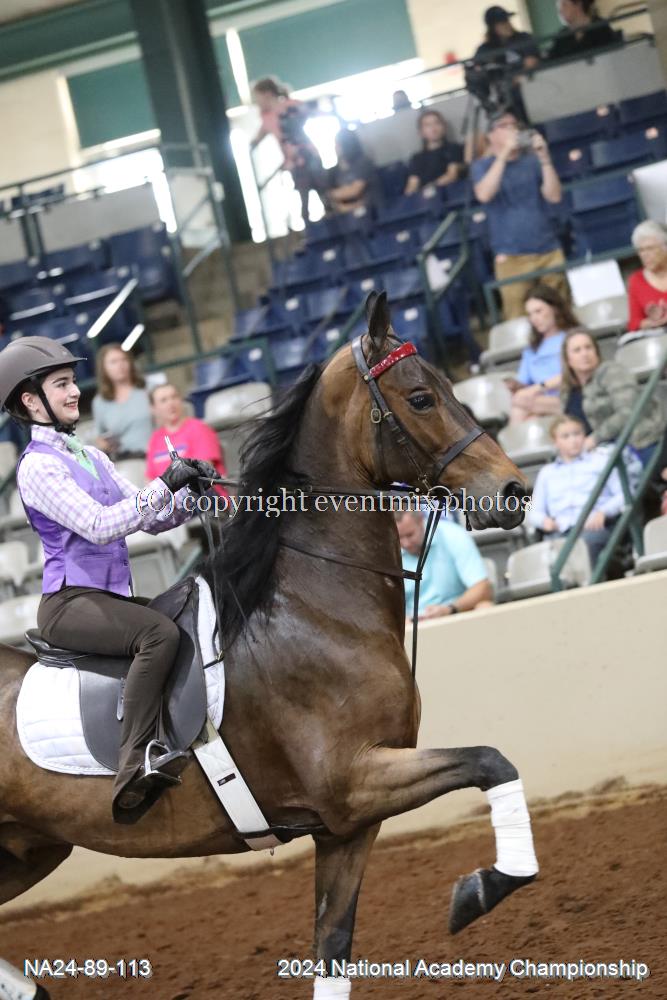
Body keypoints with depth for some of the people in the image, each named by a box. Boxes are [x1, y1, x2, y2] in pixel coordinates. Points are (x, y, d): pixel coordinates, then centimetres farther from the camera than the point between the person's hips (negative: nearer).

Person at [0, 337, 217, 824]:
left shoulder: (91, 457, 17)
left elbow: (153, 519, 14)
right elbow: (98, 525, -20)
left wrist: (192, 495, -4)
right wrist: (164, 485, -21)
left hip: (110, 596, 9)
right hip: (69, 604, -9)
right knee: (161, 632, -31)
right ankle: (135, 765, -39)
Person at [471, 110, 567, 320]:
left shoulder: (533, 160, 9)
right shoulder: (482, 166, 5)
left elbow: (554, 196, -2)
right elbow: (484, 195, -16)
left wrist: (544, 158, -12)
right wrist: (504, 154, -19)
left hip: (548, 251, 2)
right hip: (511, 256, -2)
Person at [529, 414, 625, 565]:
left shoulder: (600, 461, 22)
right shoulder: (547, 472, 30)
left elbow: (622, 495, 12)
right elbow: (534, 512, 24)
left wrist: (603, 512, -8)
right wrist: (544, 520, 0)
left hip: (594, 527, -2)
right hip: (561, 533, 2)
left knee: (588, 540, -39)